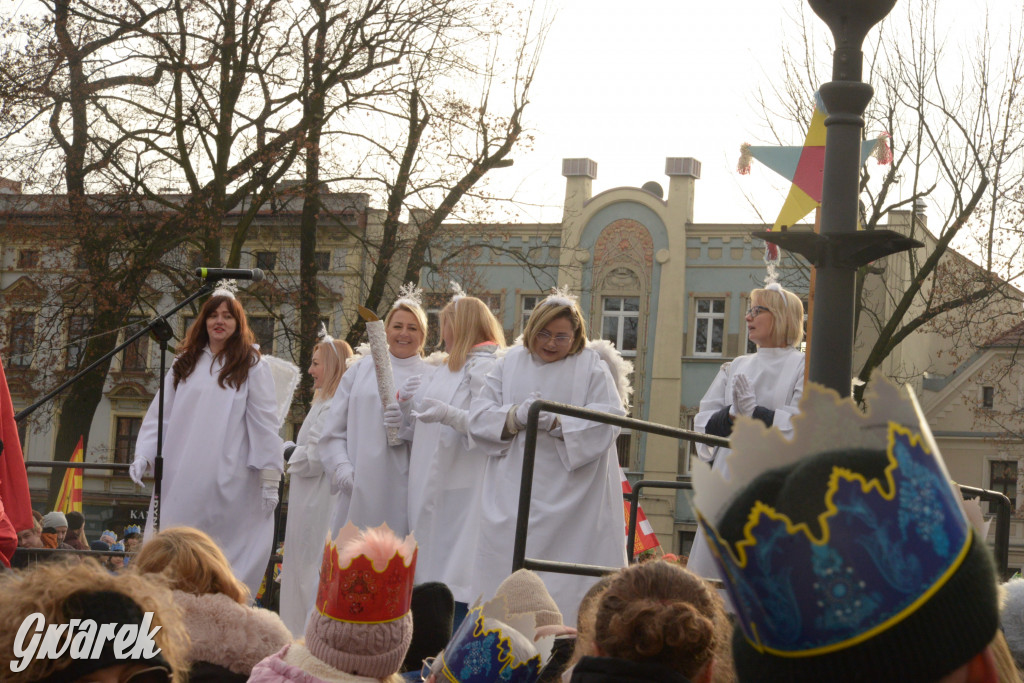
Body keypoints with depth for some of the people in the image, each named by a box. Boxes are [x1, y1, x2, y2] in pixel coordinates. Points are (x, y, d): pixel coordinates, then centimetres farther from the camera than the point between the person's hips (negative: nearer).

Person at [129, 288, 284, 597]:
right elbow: (160, 413, 14)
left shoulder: (251, 366, 4)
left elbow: (264, 422, -1)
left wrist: (270, 478, -7)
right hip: (180, 477, 4)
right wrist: (144, 455, 1)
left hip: (228, 478, -4)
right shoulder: (184, 364, 16)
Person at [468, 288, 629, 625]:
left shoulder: (592, 366, 5)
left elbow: (609, 420, -8)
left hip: (570, 500, -3)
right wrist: (516, 416, -15)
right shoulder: (510, 363, 12)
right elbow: (479, 415, 5)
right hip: (512, 496, 3)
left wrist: (557, 423, -20)